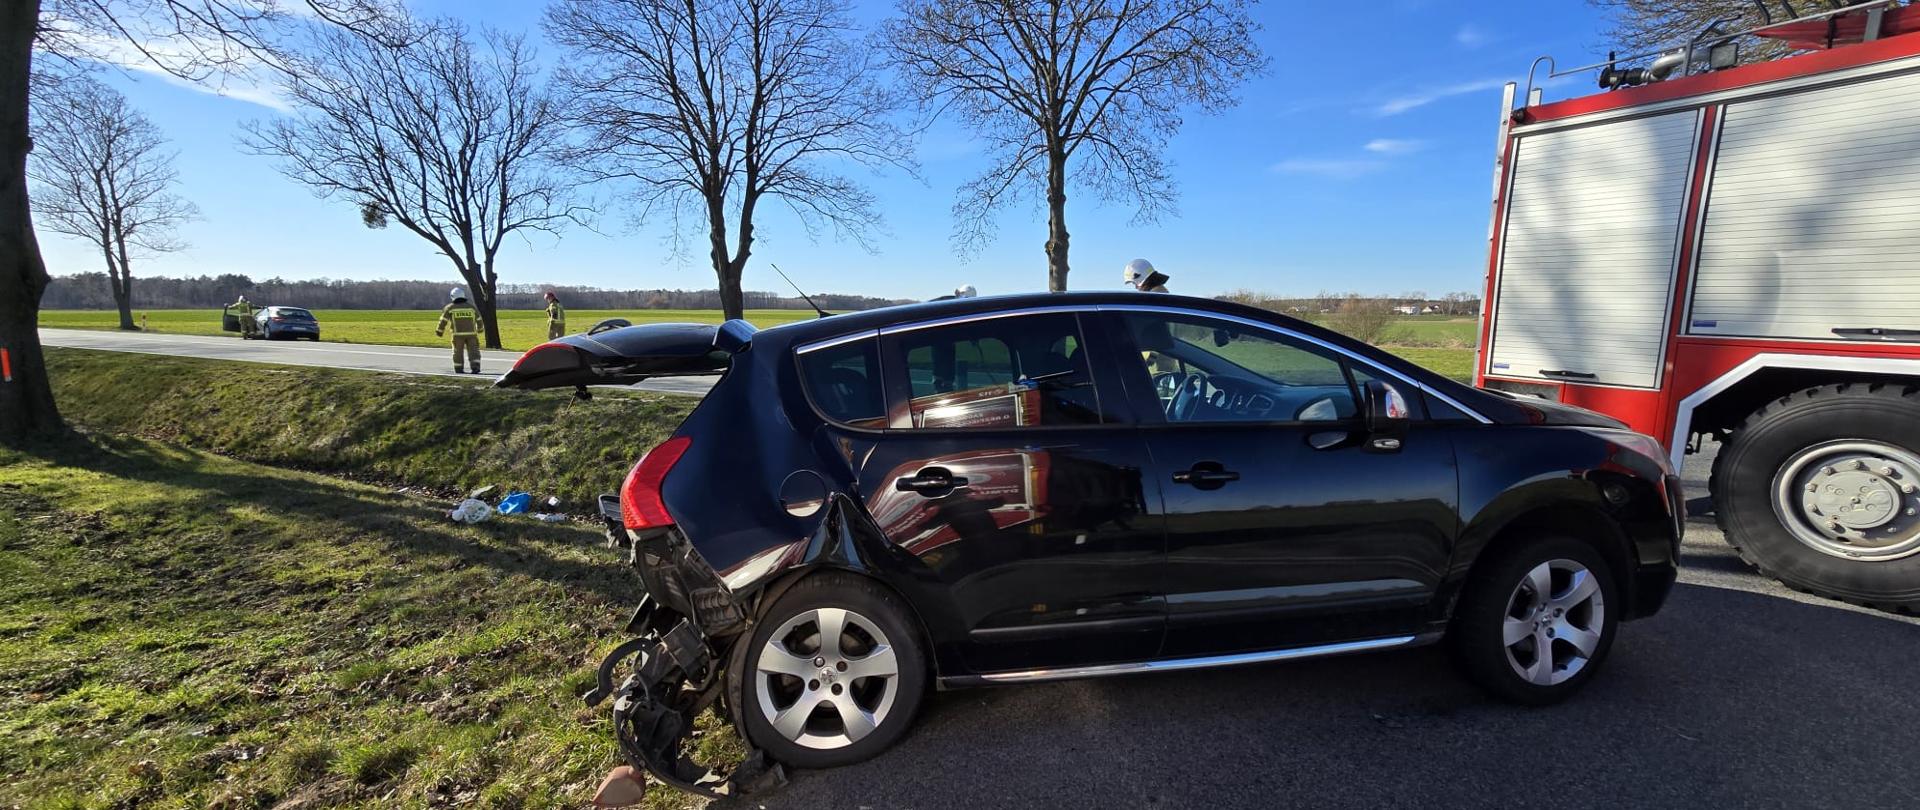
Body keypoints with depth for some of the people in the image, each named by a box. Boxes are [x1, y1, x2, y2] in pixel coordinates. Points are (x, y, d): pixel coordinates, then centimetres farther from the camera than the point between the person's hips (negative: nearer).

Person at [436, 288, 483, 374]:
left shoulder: (450, 308, 1)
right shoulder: (471, 307, 9)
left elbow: (443, 321, 1)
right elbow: (479, 319, 17)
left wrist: (439, 331, 12)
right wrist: (479, 329, 34)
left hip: (458, 334, -1)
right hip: (471, 333, 1)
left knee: (458, 351, 10)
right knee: (473, 350, 1)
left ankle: (458, 369, 13)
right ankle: (476, 367, -11)